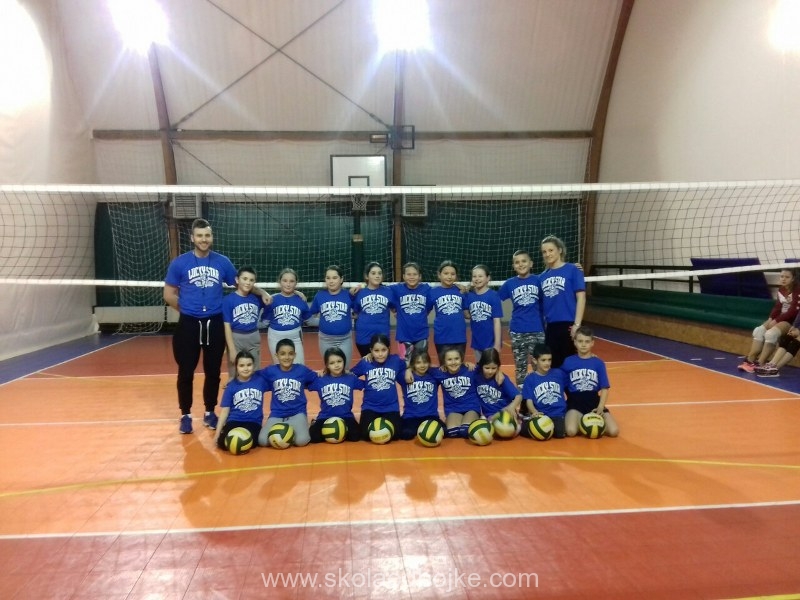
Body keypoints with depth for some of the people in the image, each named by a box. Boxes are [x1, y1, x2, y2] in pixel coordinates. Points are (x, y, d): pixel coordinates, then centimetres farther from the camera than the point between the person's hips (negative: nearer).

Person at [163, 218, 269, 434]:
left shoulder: (223, 262, 4)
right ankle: (186, 415, 19)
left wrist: (261, 292, -1)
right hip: (189, 324, -1)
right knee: (186, 372, 5)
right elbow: (169, 294, 5)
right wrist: (188, 309, 2)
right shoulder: (179, 263, -1)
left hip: (215, 324, 1)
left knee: (213, 371, 9)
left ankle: (209, 413, 24)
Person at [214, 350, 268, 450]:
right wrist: (217, 433, 0)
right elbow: (225, 411, 3)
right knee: (224, 443, -27)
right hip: (234, 420, 1)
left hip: (253, 421, -1)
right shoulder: (231, 386, 2)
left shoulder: (260, 379, 0)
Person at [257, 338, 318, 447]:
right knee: (262, 441, -22)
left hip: (297, 413, -1)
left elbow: (318, 380, 9)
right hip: (277, 414, 1)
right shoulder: (270, 371, 0)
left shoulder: (302, 370, 0)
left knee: (302, 440, -28)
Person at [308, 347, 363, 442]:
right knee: (314, 436, -24)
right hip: (325, 417, 0)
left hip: (346, 416, 0)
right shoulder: (320, 380, 0)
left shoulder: (351, 378, 1)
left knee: (355, 435, -26)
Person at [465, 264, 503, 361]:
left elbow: (497, 321, -11)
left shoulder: (493, 296, -11)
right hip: (477, 341, 4)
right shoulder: (469, 296, 1)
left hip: (491, 341, -4)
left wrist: (497, 343, -14)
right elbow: (467, 315, 4)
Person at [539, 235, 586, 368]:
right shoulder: (542, 277, 10)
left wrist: (577, 324, -13)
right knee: (552, 365, 11)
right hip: (550, 327, 5)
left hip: (568, 326, -5)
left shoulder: (572, 270, -4)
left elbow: (581, 298, -7)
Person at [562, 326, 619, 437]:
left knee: (614, 431, -17)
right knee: (571, 431, -29)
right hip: (575, 401, -2)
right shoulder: (568, 362, 2)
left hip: (594, 401, 2)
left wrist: (600, 407, -13)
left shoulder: (598, 363, 3)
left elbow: (604, 388, 0)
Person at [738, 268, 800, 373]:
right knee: (758, 330, -14)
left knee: (771, 333, -30)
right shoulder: (781, 289, 10)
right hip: (780, 318, 7)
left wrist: (776, 321, -20)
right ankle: (750, 361, -21)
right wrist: (770, 318, -6)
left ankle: (760, 364, -27)